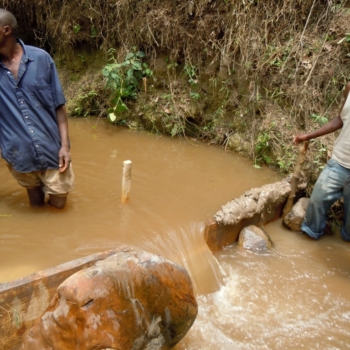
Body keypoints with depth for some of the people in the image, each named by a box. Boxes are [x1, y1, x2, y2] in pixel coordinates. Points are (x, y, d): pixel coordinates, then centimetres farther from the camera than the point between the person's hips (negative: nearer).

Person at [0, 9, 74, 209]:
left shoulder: (40, 58, -7)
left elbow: (59, 105, -4)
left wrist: (64, 145, -8)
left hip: (51, 149, -2)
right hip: (19, 154, 2)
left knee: (58, 204, 12)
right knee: (36, 204, 17)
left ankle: (53, 190, 43)